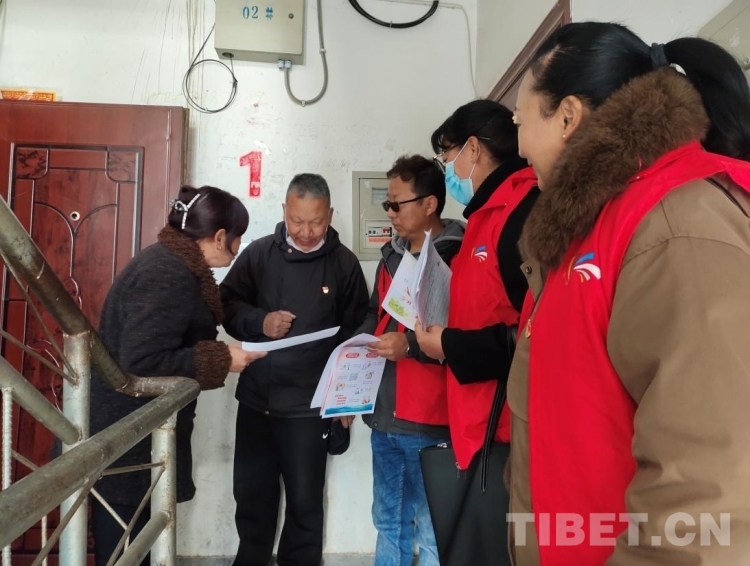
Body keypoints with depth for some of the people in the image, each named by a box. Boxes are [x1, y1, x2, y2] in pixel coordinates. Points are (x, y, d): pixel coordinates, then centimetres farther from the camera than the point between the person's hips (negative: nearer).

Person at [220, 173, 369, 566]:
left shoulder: (344, 263, -3)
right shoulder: (258, 253, 0)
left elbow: (356, 333, 1)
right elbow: (226, 304, 5)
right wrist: (258, 322, -15)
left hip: (309, 405, -2)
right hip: (255, 399, 3)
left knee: (305, 500, 10)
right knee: (251, 494, 18)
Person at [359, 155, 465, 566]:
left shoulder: (457, 258, -12)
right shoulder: (392, 256, 13)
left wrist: (412, 344, -25)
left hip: (429, 420, -8)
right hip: (384, 412, 8)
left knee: (431, 531, 6)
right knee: (388, 521, 21)